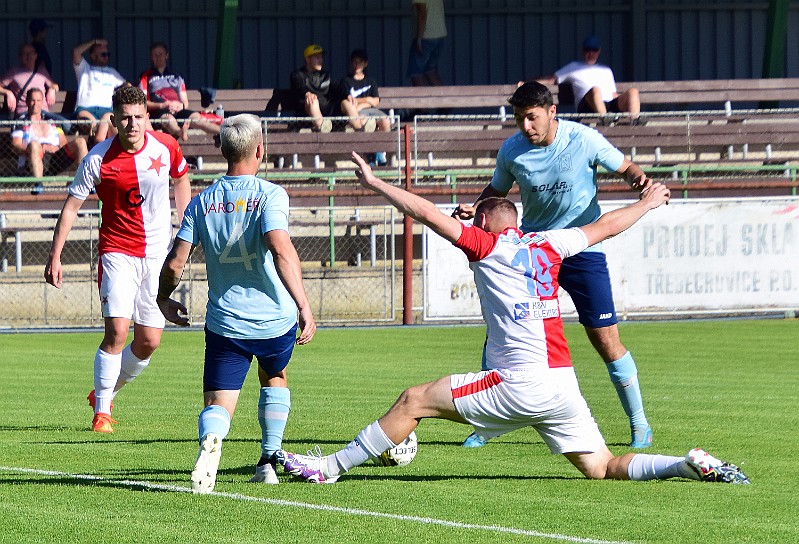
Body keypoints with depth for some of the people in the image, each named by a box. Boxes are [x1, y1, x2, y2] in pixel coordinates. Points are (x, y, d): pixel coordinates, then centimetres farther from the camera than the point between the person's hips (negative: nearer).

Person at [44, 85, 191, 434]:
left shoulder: (165, 147, -4)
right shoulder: (98, 159, -12)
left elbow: (181, 178, 18)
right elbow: (71, 206, -4)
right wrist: (54, 257, -6)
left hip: (157, 254, 3)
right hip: (117, 252, -3)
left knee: (149, 341, 2)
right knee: (117, 331, -18)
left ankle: (105, 392, 27)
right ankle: (101, 411, -5)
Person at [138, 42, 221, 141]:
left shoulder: (176, 77, 30)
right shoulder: (146, 77, 18)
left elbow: (185, 103, 26)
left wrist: (181, 106, 0)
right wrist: (162, 105, -10)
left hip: (177, 111, 4)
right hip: (157, 112, -4)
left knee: (195, 117, -27)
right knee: (168, 118, -40)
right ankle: (180, 133, -76)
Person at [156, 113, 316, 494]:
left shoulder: (202, 202, 1)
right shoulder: (269, 195, -9)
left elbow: (175, 263, -3)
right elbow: (280, 249, -25)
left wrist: (164, 299, 17)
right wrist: (303, 306, -26)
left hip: (225, 322, 1)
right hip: (275, 319, -1)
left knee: (218, 404, -2)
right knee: (275, 379, 29)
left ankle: (210, 439, -36)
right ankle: (268, 462, 26)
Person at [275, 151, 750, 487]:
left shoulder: (487, 244, 2)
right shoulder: (547, 244, 17)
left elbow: (429, 214, -2)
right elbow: (604, 227, 30)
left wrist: (374, 183, 6)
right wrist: (647, 203, 47)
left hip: (519, 386, -6)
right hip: (564, 386, 6)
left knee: (414, 401, 1)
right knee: (604, 469, 12)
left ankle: (331, 467, -1)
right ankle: (693, 465, -7)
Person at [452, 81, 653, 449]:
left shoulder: (583, 140, -13)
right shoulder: (511, 151, -5)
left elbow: (624, 167, -1)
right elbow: (497, 190, 11)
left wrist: (638, 179, -24)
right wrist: (473, 209, -9)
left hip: (582, 250, -3)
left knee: (606, 340, -5)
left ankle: (639, 424, 11)